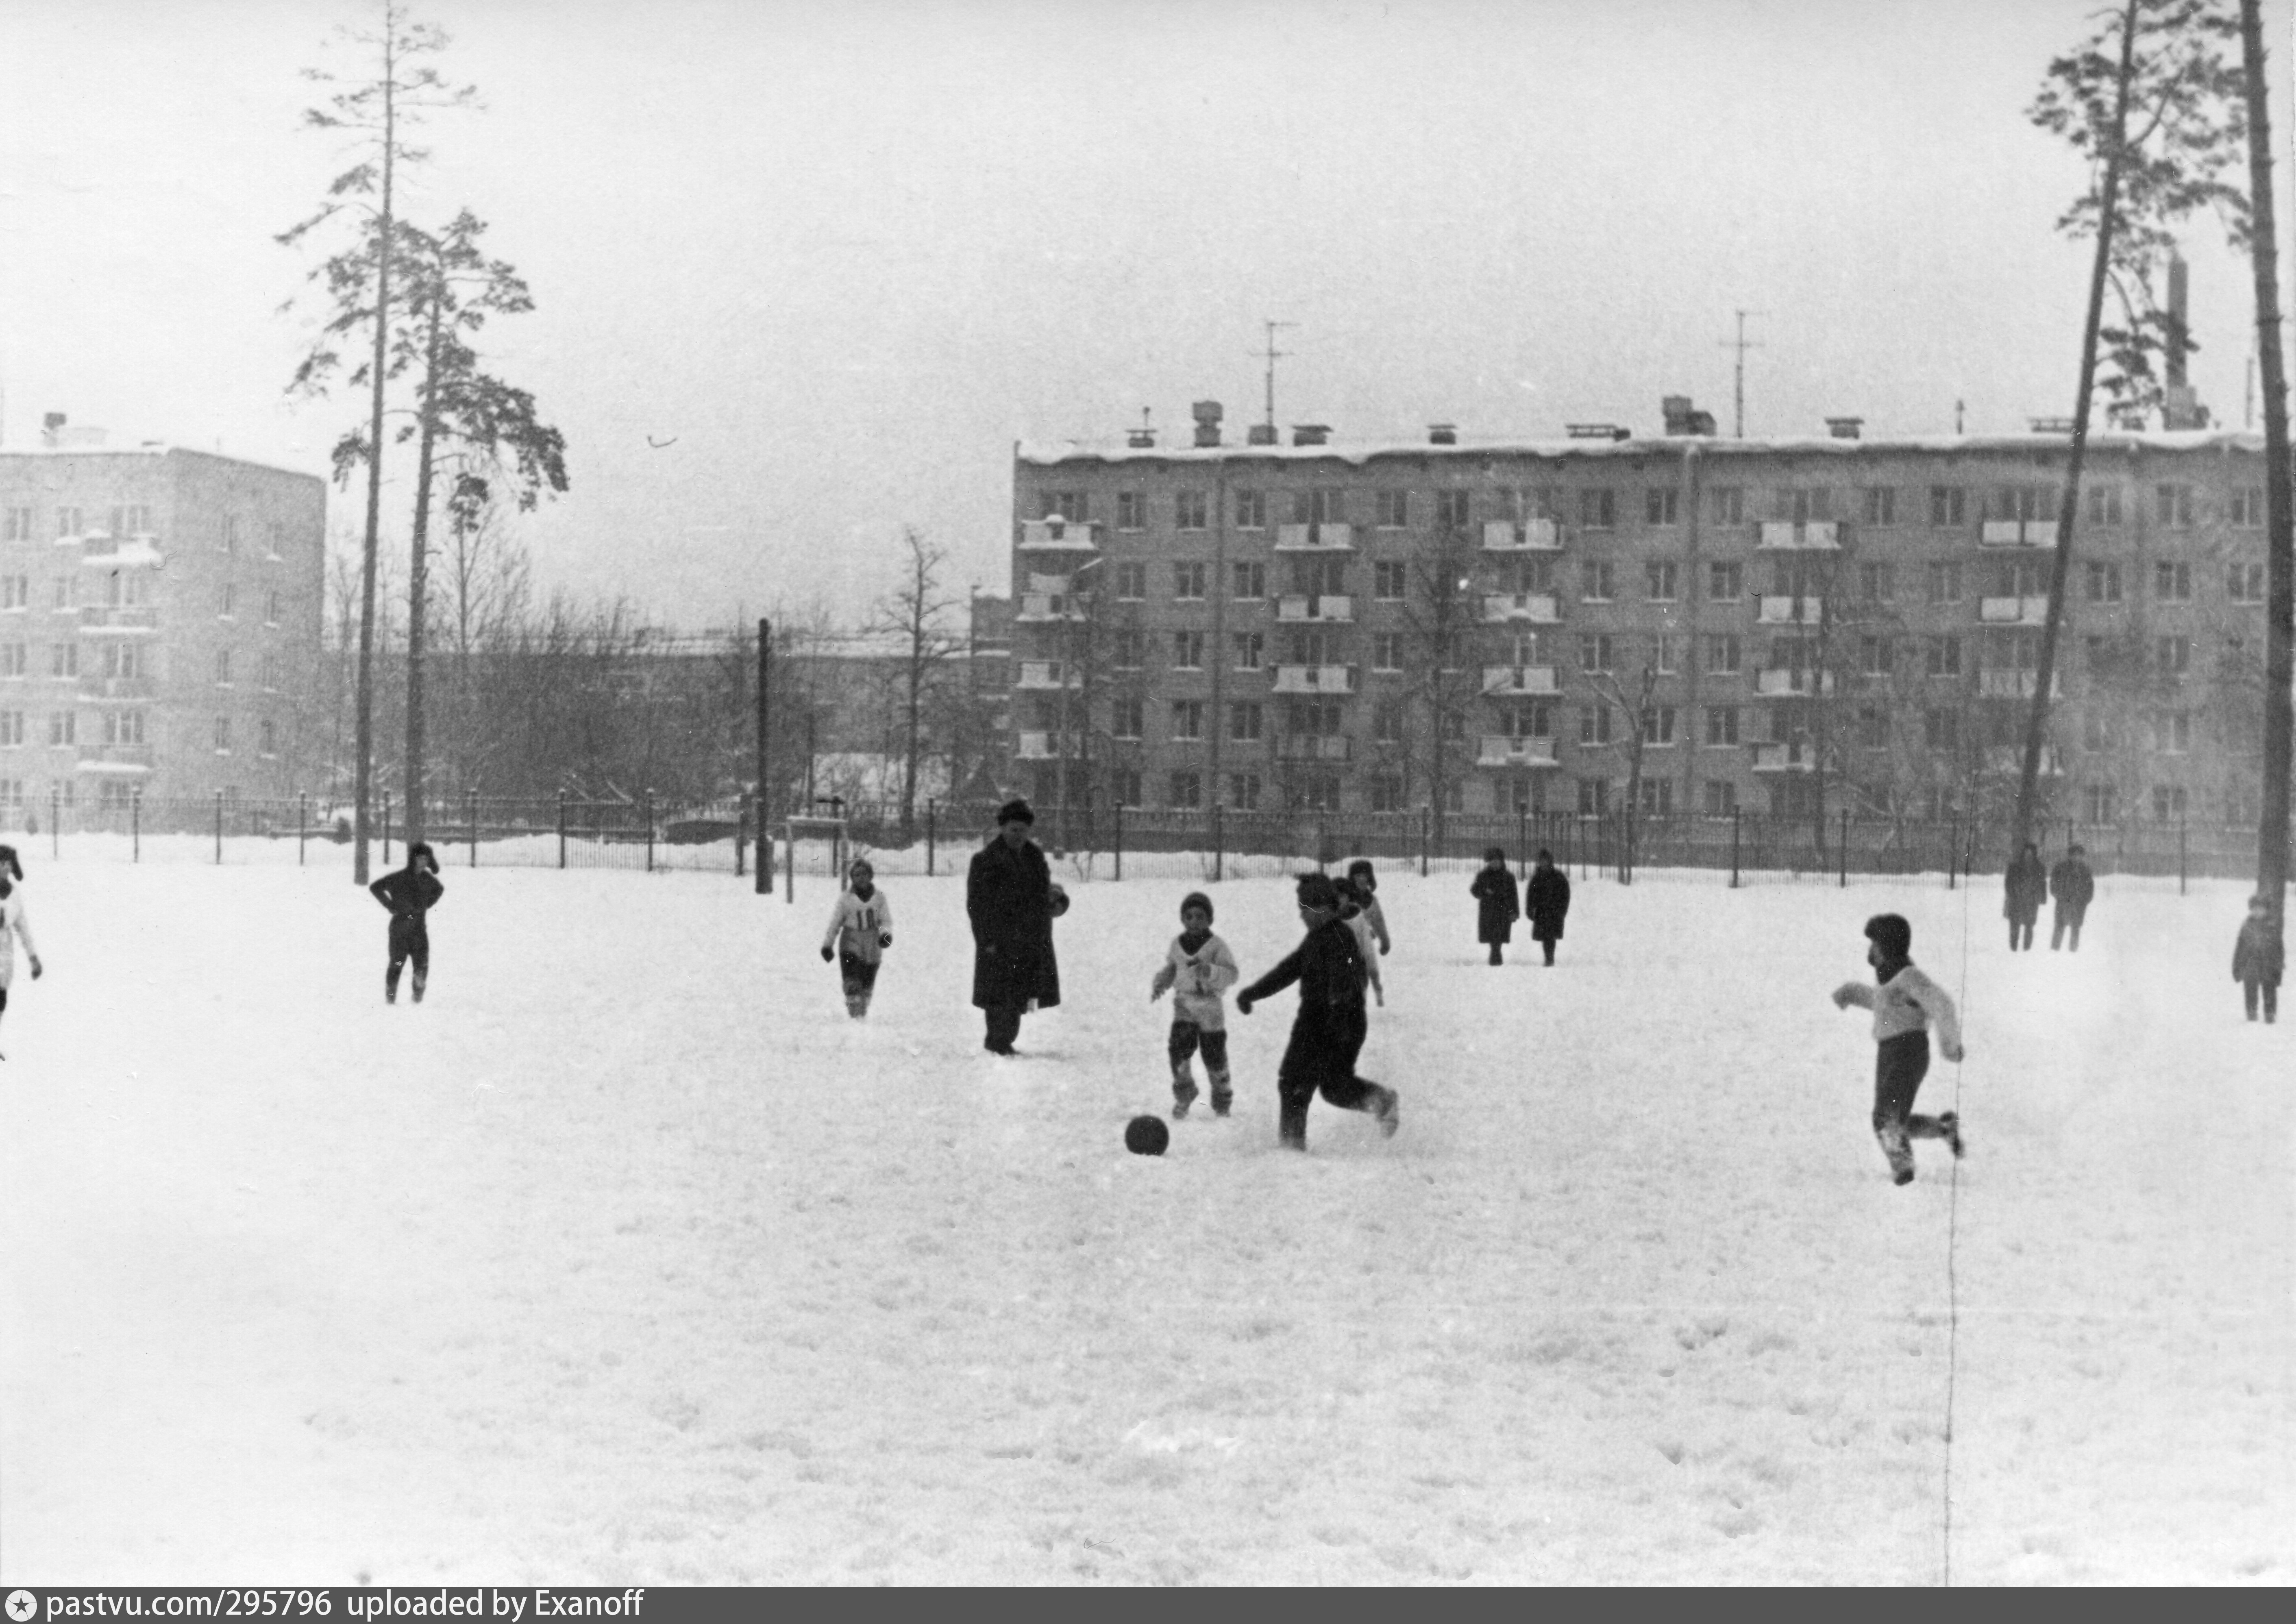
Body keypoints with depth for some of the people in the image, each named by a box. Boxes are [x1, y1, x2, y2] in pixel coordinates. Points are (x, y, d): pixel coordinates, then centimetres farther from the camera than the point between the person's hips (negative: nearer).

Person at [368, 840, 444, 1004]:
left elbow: (440, 889, 26)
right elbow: (375, 887, -5)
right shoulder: (398, 878, -9)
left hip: (420, 928, 3)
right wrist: (391, 905, -9)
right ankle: (391, 997, 13)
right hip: (400, 928, -3)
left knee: (422, 966, -4)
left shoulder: (427, 878, 4)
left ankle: (418, 997, 9)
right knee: (397, 964, 2)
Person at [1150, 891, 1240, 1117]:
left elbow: (1233, 974, -17)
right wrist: (1158, 985, 3)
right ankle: (1184, 1094, 6)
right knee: (1179, 1049, -15)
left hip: (1210, 1007, -2)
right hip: (1184, 1006, 2)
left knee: (1214, 1056, 4)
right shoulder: (1177, 945, 4)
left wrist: (1210, 971, -33)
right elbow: (1169, 969, 20)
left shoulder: (1217, 946, -8)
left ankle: (1222, 1099, 27)